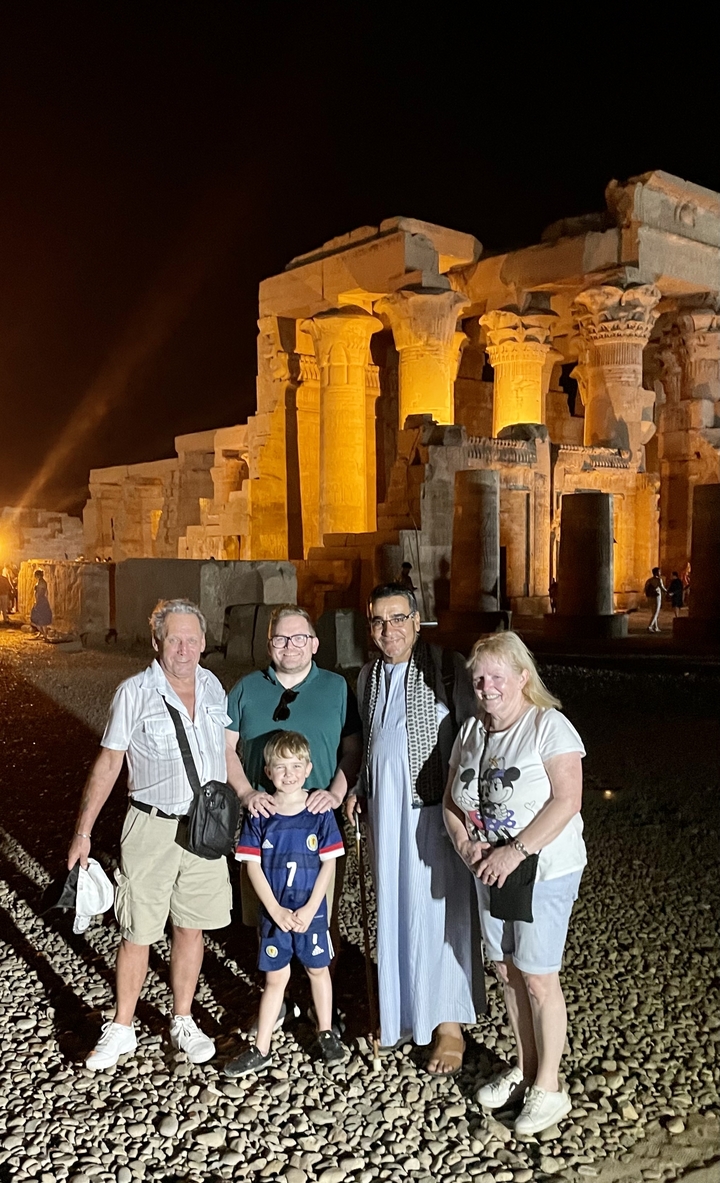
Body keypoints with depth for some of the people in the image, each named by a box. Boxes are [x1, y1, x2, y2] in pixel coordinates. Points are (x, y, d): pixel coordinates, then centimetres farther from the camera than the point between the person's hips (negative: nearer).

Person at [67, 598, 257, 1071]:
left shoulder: (212, 687, 3)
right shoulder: (134, 693, -9)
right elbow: (108, 764, -4)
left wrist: (248, 795, 4)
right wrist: (83, 832, -5)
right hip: (152, 828, -3)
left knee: (191, 926, 13)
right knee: (138, 932, 6)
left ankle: (183, 1021, 30)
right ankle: (122, 1029, 24)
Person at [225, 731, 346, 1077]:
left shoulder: (320, 813, -8)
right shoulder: (259, 815, -7)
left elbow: (328, 864, -7)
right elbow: (252, 864, -7)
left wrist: (309, 909, -13)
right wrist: (276, 910, -12)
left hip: (311, 911, 0)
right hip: (274, 912, 0)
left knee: (318, 969, 15)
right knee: (275, 977, 8)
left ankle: (326, 1033, 34)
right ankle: (261, 1050, 19)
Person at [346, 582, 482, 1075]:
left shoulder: (445, 669, -11)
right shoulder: (369, 676, 10)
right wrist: (358, 793, 13)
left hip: (433, 810, -6)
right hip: (385, 810, 6)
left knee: (438, 913, 1)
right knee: (393, 911, 14)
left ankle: (449, 1025, 15)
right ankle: (402, 1012, 29)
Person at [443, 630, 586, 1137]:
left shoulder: (550, 726, -14)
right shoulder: (471, 731, 6)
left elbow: (566, 801, -21)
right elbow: (452, 801, 9)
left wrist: (516, 851, -24)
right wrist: (467, 844, -10)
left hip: (545, 872, -6)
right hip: (490, 873, 6)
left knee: (538, 978, 2)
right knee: (508, 973, 15)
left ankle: (548, 1088, 17)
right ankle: (525, 1068, 33)